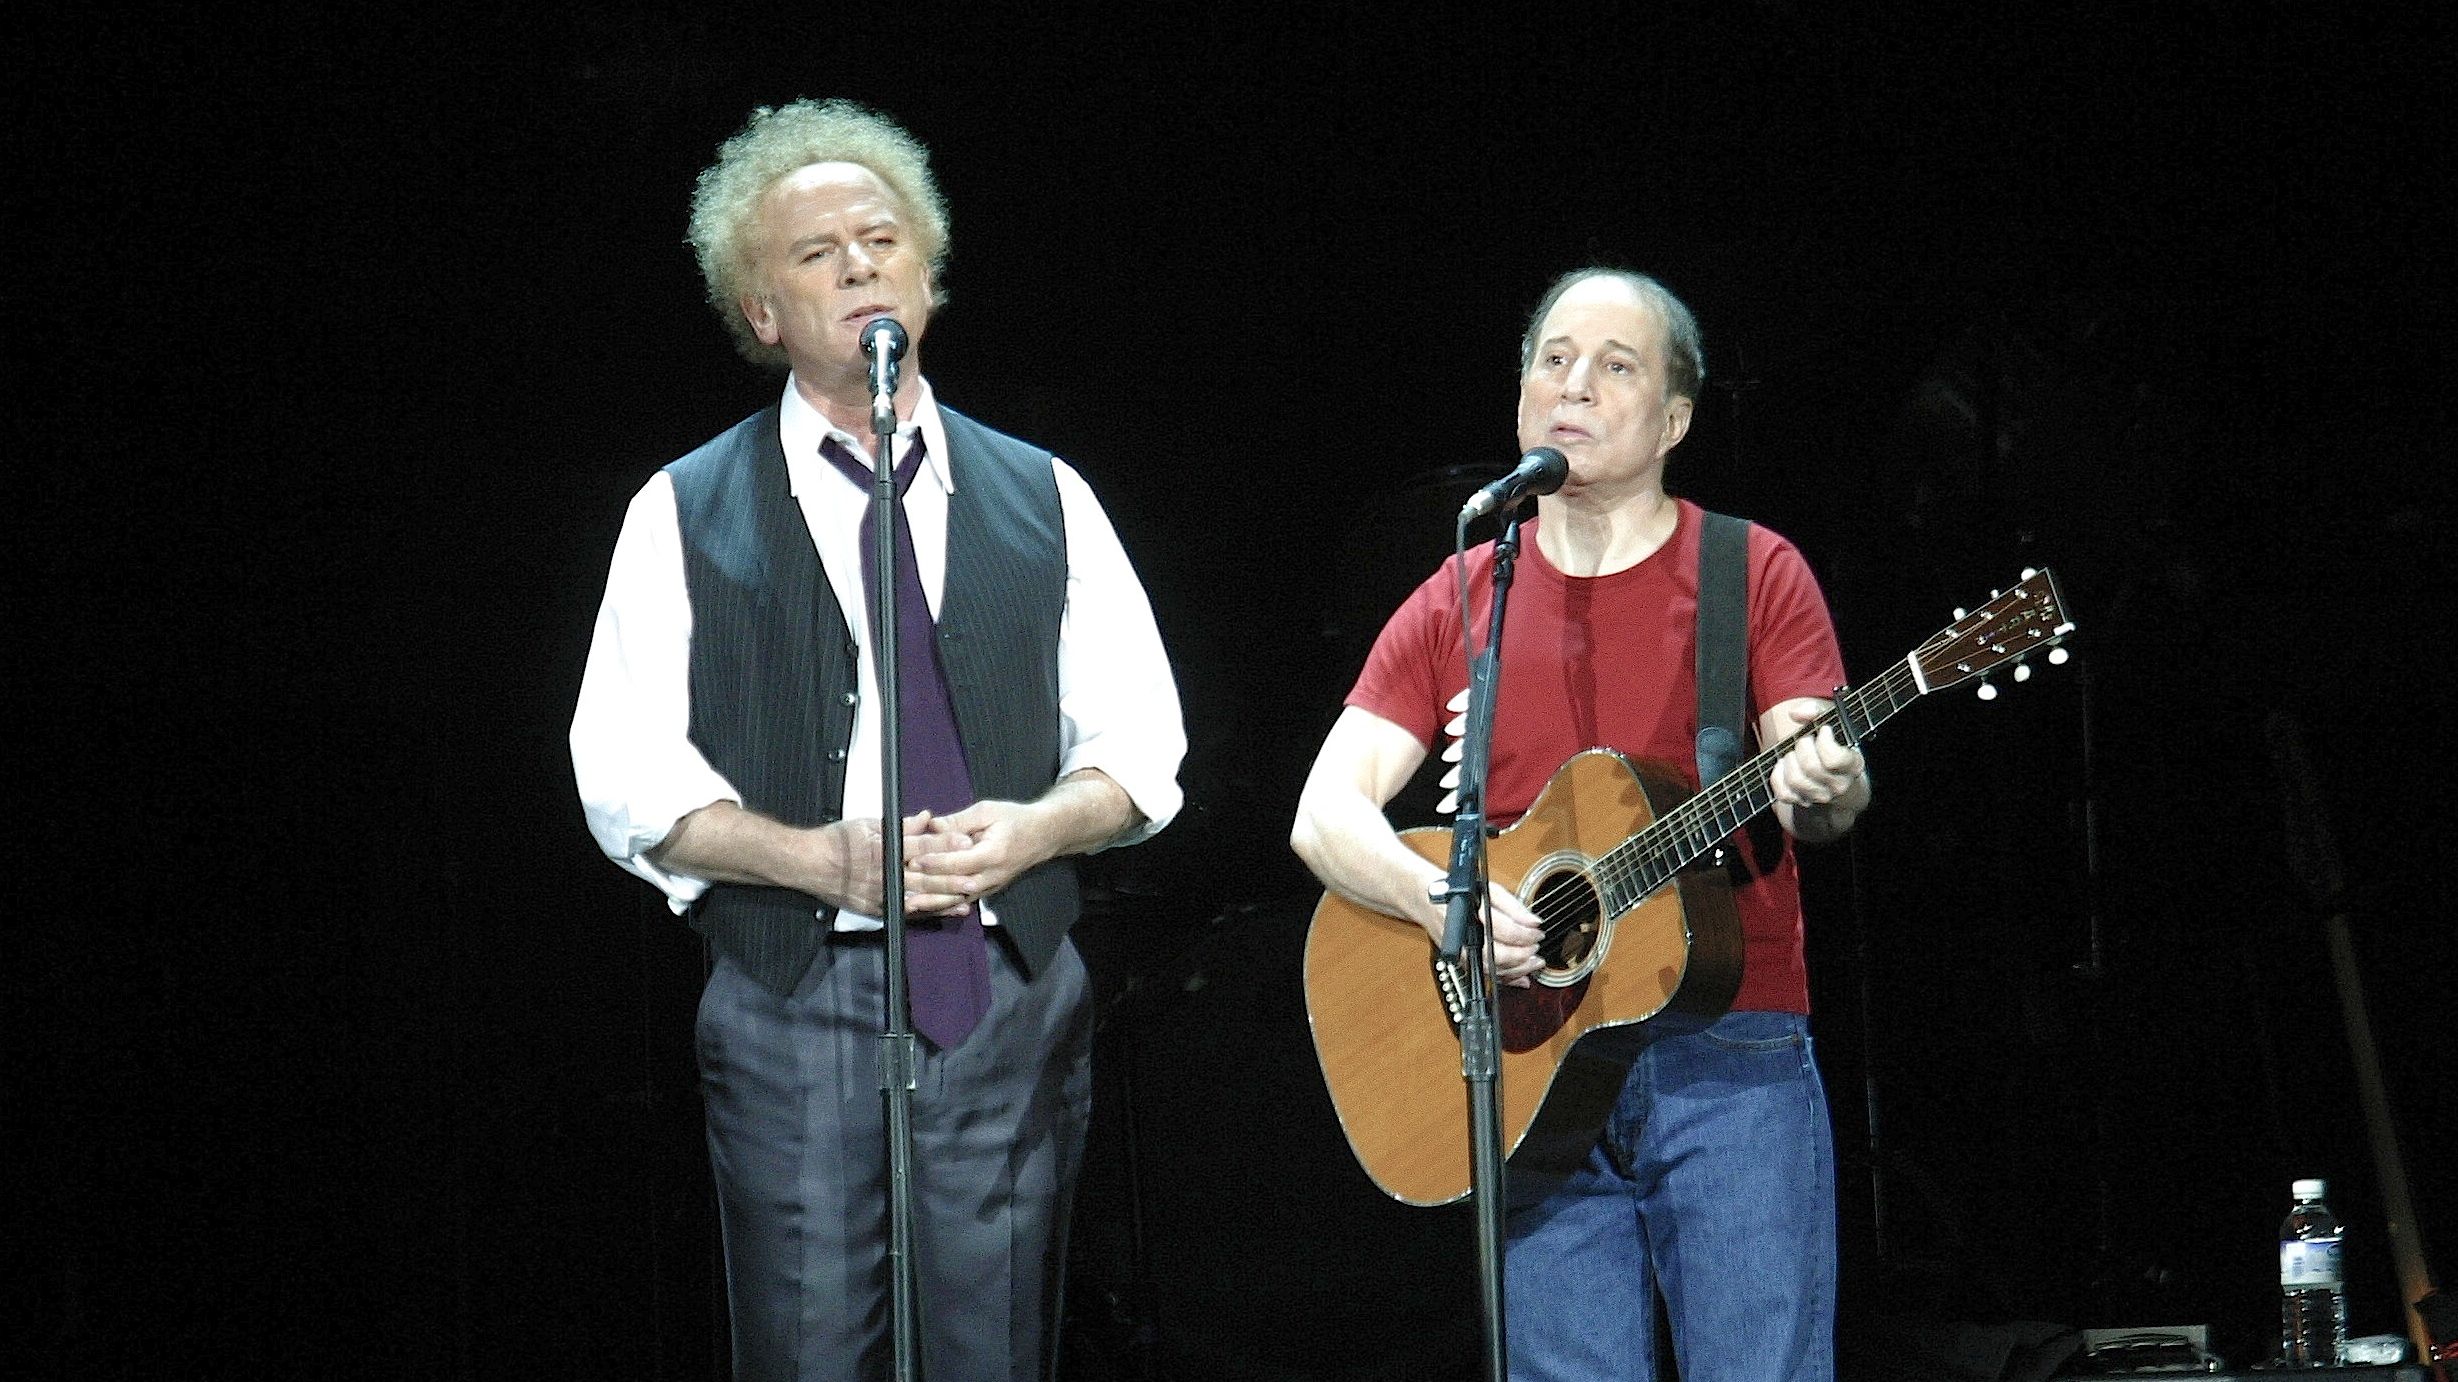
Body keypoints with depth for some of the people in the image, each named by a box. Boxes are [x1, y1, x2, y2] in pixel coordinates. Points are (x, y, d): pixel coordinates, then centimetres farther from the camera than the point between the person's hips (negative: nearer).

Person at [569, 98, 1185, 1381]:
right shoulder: (688, 511, 6)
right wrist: (821, 859, -15)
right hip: (794, 1014, -2)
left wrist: (1035, 828, -9)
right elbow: (628, 782, 0)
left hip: (1013, 1001, 2)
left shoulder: (1044, 498, 14)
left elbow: (1141, 744, 13)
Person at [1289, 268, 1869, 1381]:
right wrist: (1439, 897, -16)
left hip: (1729, 1053, -2)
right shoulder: (1459, 602, 11)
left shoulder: (1753, 572, 5)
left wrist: (1818, 793, -31)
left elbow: (1825, 777, -6)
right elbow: (1325, 816, 4)